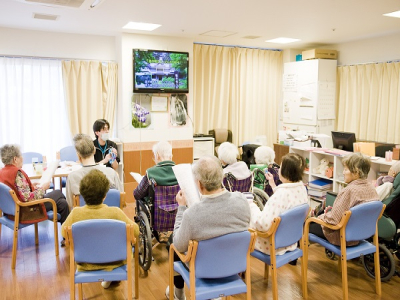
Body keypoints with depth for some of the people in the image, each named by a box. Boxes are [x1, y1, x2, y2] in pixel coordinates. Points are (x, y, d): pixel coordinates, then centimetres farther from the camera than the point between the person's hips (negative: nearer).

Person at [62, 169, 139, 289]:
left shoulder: (76, 213, -21)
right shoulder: (115, 212, -27)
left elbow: (64, 232, -1)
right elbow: (136, 232, -15)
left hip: (86, 264, 2)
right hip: (113, 262, -2)